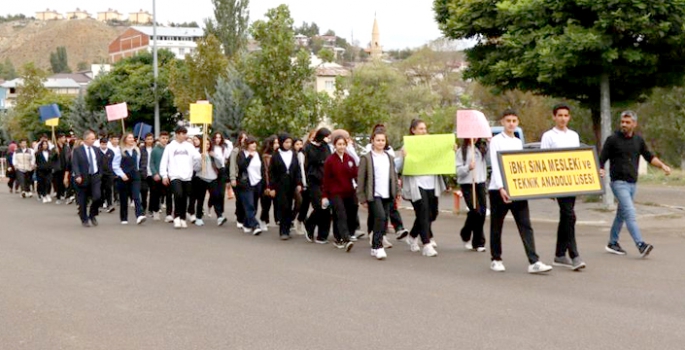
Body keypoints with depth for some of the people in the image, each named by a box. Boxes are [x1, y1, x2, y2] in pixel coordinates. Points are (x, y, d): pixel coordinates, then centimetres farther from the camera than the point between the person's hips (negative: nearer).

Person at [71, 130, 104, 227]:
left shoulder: (96, 150, 10)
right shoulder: (77, 150, -5)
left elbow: (100, 163, 18)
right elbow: (75, 165, -12)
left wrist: (100, 174, 10)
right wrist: (77, 176, -24)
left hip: (95, 177, 3)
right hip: (83, 178, -3)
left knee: (97, 197, -13)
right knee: (83, 201, 4)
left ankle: (92, 215, 11)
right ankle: (84, 220, 19)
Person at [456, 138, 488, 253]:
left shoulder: (482, 148, 9)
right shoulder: (461, 151, 0)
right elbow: (458, 170, -4)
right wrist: (468, 168, -22)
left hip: (480, 183, 4)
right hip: (467, 184, -4)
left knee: (482, 212, 1)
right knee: (475, 211, -13)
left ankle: (478, 243, 12)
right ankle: (466, 235, 14)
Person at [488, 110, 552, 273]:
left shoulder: (518, 142, 15)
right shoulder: (496, 141, -2)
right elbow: (495, 166, -11)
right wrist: (501, 188, -22)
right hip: (498, 189, -4)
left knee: (525, 225, -5)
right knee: (496, 226, 6)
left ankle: (534, 262, -10)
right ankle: (496, 260, 19)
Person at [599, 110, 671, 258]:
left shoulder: (638, 140, 10)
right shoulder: (612, 139, -5)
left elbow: (649, 157, 17)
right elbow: (601, 160, -4)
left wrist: (662, 165, 2)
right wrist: (601, 171, -23)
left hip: (633, 183, 6)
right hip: (619, 183, -6)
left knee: (622, 214, 13)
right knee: (630, 213, -16)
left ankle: (612, 243, 24)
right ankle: (641, 245, -24)